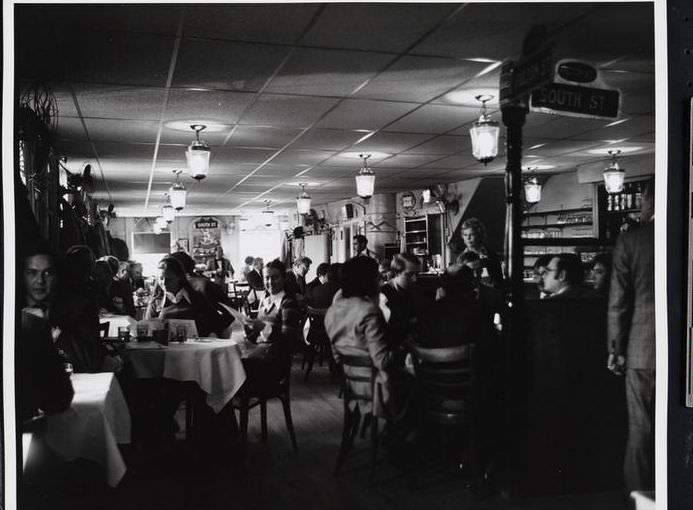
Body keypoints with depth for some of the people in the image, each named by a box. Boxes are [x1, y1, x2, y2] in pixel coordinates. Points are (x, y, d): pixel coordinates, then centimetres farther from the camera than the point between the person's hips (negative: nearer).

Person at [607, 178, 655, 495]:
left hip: (642, 350, -1)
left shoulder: (630, 241, -5)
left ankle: (640, 493, 17)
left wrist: (615, 349, 3)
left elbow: (618, 302, -5)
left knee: (641, 431, 8)